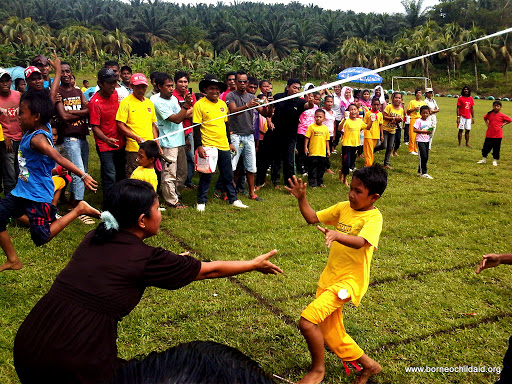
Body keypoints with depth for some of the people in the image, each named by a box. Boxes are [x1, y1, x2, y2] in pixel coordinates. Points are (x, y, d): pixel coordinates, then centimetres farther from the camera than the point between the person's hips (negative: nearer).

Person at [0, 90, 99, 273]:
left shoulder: (37, 139, -25)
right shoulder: (37, 129, 0)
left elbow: (59, 158, -37)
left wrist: (83, 176, -43)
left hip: (37, 195, -9)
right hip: (21, 190, 9)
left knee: (41, 238, -2)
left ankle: (78, 210, 3)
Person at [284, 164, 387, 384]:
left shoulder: (373, 217, -16)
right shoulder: (344, 208, 5)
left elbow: (359, 242, -34)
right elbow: (312, 218, 7)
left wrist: (337, 235, -52)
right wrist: (301, 198, -8)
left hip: (349, 281, -8)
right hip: (329, 277, 8)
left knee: (307, 321, -20)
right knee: (331, 336, 16)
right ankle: (368, 365, 38)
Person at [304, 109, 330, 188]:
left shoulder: (325, 128, 7)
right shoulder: (311, 126, -3)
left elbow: (327, 140, 13)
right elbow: (307, 137, -2)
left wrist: (328, 150, 12)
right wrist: (305, 147, -8)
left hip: (322, 153, 4)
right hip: (313, 152, -4)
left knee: (321, 168, 12)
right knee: (313, 169, 0)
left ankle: (320, 182, 24)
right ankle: (313, 183, 7)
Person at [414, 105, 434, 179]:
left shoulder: (429, 121, 12)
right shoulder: (419, 121, -8)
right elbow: (414, 130, -16)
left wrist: (430, 132, -5)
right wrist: (424, 131, -20)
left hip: (426, 140, 7)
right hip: (420, 141, -7)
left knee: (426, 158, 8)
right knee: (423, 156, -11)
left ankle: (419, 171, 19)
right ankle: (423, 173, -5)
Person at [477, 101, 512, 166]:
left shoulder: (502, 115, -6)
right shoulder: (489, 114, 2)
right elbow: (485, 118, 23)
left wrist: (503, 124, -5)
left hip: (498, 135, -3)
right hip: (489, 134, 3)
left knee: (496, 148, 4)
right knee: (486, 147, 8)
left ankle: (495, 161, 15)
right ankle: (484, 159, 21)